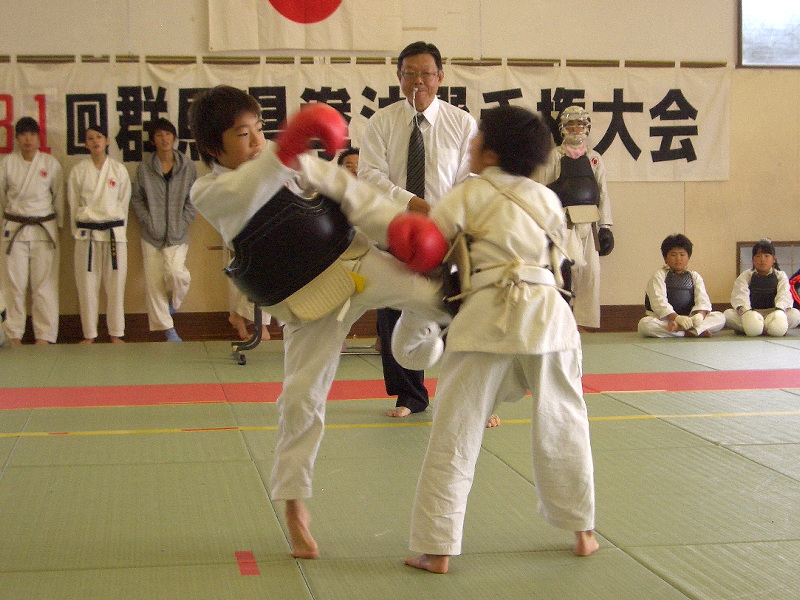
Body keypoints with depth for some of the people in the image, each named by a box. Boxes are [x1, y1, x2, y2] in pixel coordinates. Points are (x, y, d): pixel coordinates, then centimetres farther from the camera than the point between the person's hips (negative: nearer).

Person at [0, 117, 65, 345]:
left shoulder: (51, 163, 0)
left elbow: (59, 197, 7)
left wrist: (57, 224, 9)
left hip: (44, 229, -1)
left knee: (44, 283, -1)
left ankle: (44, 336, 5)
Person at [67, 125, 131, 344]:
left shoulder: (119, 169, 3)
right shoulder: (78, 171, 3)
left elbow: (124, 202, 7)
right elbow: (73, 205, 8)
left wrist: (119, 231, 5)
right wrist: (78, 233, 5)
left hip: (114, 232, 0)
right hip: (87, 234, 0)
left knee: (115, 284, 2)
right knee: (87, 284, 3)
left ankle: (116, 334, 11)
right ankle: (89, 334, 13)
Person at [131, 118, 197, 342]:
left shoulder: (188, 166, 2)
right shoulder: (144, 168, 2)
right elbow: (136, 198, 7)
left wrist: (183, 221, -5)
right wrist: (147, 221, -5)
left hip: (178, 233, -1)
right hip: (152, 235, 1)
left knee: (175, 271, -21)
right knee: (153, 282, 0)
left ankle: (175, 299, 15)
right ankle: (168, 329, 12)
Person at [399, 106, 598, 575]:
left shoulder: (470, 194, 0)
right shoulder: (548, 199, 12)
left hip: (487, 316, -4)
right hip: (547, 312, 4)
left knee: (455, 433, 3)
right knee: (562, 426, 19)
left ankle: (437, 548, 3)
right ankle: (583, 532, 28)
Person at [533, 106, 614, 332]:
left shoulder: (594, 158, 14)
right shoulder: (554, 156, 3)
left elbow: (603, 193, 14)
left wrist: (605, 226, 7)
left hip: (589, 221, 4)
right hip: (564, 219, -4)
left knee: (591, 271, 1)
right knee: (576, 262, -18)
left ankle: (584, 322, 10)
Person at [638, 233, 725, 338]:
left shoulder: (694, 277, 12)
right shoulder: (658, 276, 1)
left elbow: (703, 300, -2)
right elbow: (659, 302, -15)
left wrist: (699, 315, -27)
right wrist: (677, 318, -32)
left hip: (689, 318, 3)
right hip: (663, 320, -3)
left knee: (720, 318, -18)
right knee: (644, 324, -35)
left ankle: (678, 327, -35)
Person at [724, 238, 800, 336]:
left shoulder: (780, 276, 6)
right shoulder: (745, 276, 5)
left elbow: (784, 295, -12)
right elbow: (740, 295, -14)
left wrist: (780, 310, -35)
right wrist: (745, 311, -36)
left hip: (772, 313, 0)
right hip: (752, 313, 0)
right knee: (728, 314, -27)